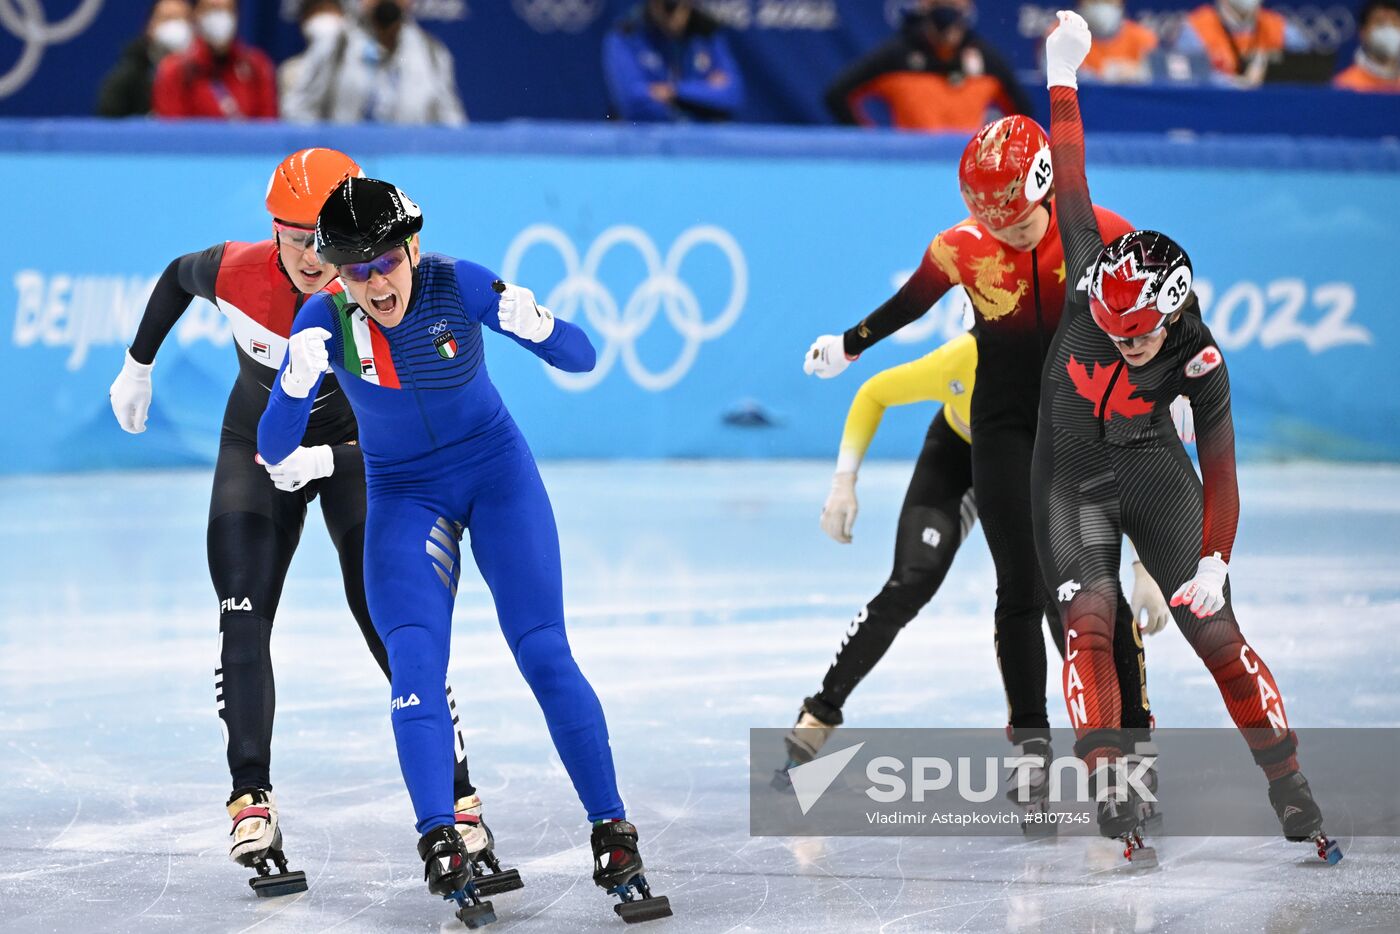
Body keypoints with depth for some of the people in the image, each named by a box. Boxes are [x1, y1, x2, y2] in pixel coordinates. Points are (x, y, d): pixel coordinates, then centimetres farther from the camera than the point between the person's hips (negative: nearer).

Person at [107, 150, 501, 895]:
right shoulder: (237, 272, -24)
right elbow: (176, 277, 2)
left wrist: (324, 462, -37)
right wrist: (138, 367, 11)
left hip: (355, 451, -2)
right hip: (257, 445, 2)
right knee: (244, 617, -13)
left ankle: (456, 799, -2)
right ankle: (252, 801, -10)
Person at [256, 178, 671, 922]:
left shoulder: (458, 286, -21)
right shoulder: (325, 320, -18)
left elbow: (580, 357, -19)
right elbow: (274, 447, -21)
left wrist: (530, 320, -40)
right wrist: (306, 369, -38)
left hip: (496, 471, -1)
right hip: (404, 495, 1)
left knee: (545, 654, -10)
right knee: (415, 659, -19)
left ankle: (614, 846, -5)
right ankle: (442, 848, -16)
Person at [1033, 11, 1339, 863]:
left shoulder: (1201, 363, -22)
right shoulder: (1094, 279, -20)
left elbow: (1221, 468, -13)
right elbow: (1071, 191, -16)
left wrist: (1215, 560, -17)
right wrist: (1063, 81, -16)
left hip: (1154, 471, -1)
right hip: (1072, 474, 1)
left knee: (1215, 631, -5)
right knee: (1090, 620, -16)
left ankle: (1289, 785, 2)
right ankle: (1109, 787, -17)